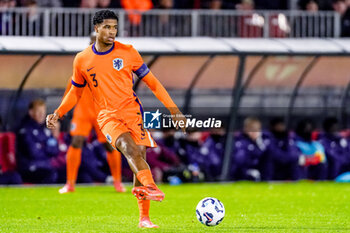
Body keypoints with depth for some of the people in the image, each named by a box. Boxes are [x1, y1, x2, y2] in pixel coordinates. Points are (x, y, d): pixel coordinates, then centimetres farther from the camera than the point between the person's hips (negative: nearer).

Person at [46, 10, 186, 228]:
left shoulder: (128, 52, 3)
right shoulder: (82, 60, 6)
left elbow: (152, 81, 8)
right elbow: (76, 91, 21)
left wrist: (174, 109, 4)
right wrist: (58, 113, 7)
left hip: (133, 112, 1)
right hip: (108, 116, -1)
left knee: (139, 156, -10)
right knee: (128, 147, -29)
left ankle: (144, 217, 0)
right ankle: (149, 185, -56)